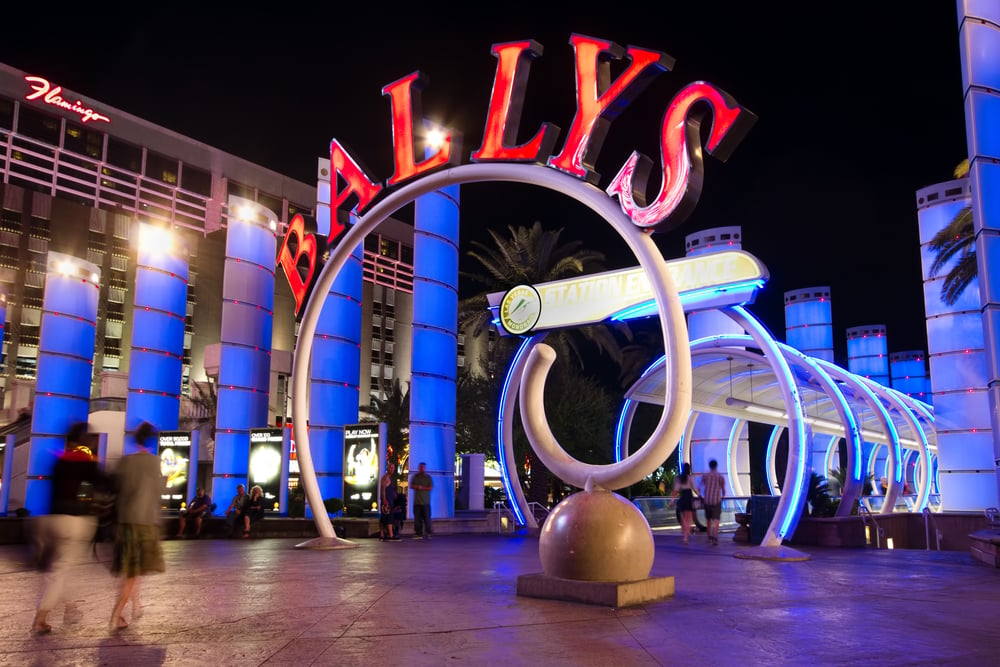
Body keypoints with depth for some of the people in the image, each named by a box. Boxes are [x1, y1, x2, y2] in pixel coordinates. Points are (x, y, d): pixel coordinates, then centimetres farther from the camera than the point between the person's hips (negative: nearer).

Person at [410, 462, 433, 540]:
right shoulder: (415, 476, 13)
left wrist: (422, 488, -13)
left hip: (425, 502, -3)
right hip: (416, 501, 3)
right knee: (417, 518, 2)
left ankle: (428, 533, 2)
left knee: (426, 518, -5)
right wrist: (416, 487, -8)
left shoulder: (428, 477, 3)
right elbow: (411, 486, 12)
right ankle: (419, 533, 7)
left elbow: (431, 488, -4)